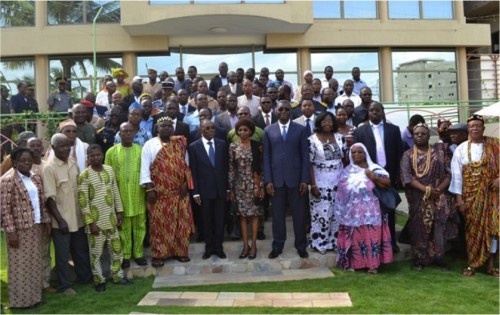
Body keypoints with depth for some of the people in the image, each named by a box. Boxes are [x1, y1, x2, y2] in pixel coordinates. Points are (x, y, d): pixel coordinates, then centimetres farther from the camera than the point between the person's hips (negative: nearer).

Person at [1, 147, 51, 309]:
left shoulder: (36, 178, 8)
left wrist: (46, 221, 9)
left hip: (36, 227, 7)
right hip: (19, 228, -6)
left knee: (35, 263, 13)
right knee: (20, 264, 5)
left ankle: (33, 296, 26)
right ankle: (20, 299, 18)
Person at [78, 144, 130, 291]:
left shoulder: (109, 170, 3)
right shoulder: (84, 176, -12)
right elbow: (83, 201, -12)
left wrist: (119, 212, 7)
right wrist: (90, 222, -14)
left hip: (111, 219, 5)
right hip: (95, 221, -5)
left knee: (116, 249, 13)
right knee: (96, 252, 6)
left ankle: (117, 276, 28)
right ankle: (99, 280, 21)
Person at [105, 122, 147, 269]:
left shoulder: (141, 150, 3)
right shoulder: (111, 152, 0)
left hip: (138, 195, 1)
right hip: (121, 195, -1)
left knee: (139, 226, 8)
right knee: (123, 227, 9)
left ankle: (138, 253, 21)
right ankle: (125, 255, 20)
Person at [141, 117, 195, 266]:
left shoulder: (180, 144, 7)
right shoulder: (150, 145, -2)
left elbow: (185, 165, 9)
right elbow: (145, 168, -5)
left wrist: (185, 184, -2)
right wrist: (149, 189, -12)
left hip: (179, 192, 3)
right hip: (159, 193, -3)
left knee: (181, 223, 7)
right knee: (159, 224, 2)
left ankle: (181, 251, 19)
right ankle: (158, 254, 11)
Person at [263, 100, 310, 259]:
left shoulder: (300, 129, 4)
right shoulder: (268, 131, 7)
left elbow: (305, 155, 2)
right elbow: (266, 157, 4)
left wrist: (305, 179, -5)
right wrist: (268, 180, -4)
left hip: (295, 178, -1)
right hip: (276, 178, 1)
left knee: (299, 214, 6)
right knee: (277, 214, 8)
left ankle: (301, 246, 20)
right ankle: (277, 246, 20)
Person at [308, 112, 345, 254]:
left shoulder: (339, 137, 4)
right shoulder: (312, 139, -7)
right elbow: (309, 163, -8)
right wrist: (313, 185, -12)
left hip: (338, 181, 4)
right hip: (320, 182, -4)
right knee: (322, 213, 2)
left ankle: (335, 241, 24)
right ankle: (321, 243, 17)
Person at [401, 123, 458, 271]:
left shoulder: (439, 151, 8)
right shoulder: (408, 155, 5)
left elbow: (450, 172, 1)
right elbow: (406, 176, -7)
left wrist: (439, 189, -13)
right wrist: (426, 190, -17)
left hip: (440, 198, 0)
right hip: (418, 199, 0)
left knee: (439, 228, -3)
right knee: (419, 228, 2)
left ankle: (439, 258, 12)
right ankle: (420, 259, 13)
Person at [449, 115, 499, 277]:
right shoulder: (461, 149, 0)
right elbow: (456, 174, -2)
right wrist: (459, 197, -6)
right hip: (470, 196, 0)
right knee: (472, 228, 5)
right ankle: (472, 264, 15)